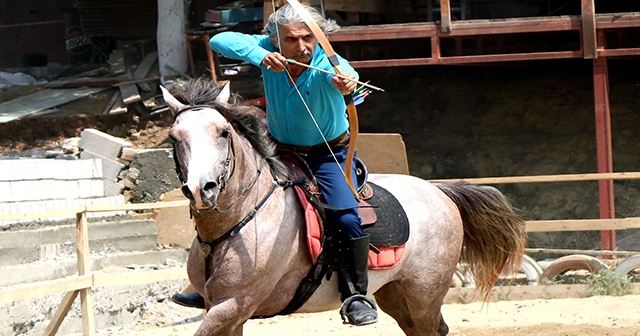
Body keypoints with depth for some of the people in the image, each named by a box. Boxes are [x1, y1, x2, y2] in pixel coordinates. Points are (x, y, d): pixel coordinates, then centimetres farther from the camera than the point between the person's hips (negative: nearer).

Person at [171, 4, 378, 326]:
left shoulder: (326, 65, -30)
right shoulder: (268, 49, -18)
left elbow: (342, 74, -54)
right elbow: (220, 40, -26)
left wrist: (346, 81, -80)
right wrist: (259, 56, -42)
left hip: (327, 155, -4)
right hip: (279, 151, 5)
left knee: (347, 218, -24)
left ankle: (355, 296, -7)